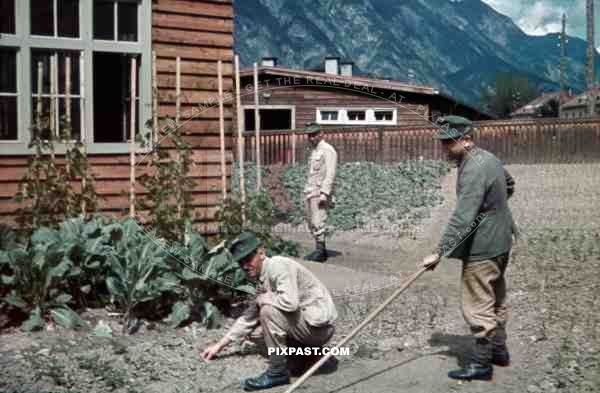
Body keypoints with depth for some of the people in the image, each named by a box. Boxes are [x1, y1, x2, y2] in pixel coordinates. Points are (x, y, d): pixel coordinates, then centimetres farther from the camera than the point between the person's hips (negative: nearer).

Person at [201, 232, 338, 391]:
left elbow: (290, 302, -34)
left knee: (269, 311, -24)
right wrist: (219, 345, 19)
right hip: (306, 323, 10)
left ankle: (278, 371, -10)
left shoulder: (279, 265, -18)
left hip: (318, 325, -10)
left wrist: (263, 299, -14)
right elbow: (249, 318, 19)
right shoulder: (263, 281, 10)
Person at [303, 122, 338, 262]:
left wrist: (324, 194, -23)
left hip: (320, 192, -9)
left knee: (318, 223, -11)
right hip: (309, 192, 9)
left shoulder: (327, 150, -9)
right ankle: (319, 251, 16)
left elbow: (330, 174, -16)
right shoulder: (314, 151, 19)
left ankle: (320, 252, -6)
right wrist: (307, 193, 18)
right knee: (311, 223, 9)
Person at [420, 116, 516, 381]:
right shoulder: (488, 158, 7)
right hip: (499, 241, 10)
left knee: (478, 306, -1)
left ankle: (481, 363, 8)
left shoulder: (473, 170, -24)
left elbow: (462, 219, -30)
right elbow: (509, 185, 26)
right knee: (496, 299, 21)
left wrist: (440, 252, -30)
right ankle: (498, 350, 34)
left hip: (482, 248, -10)